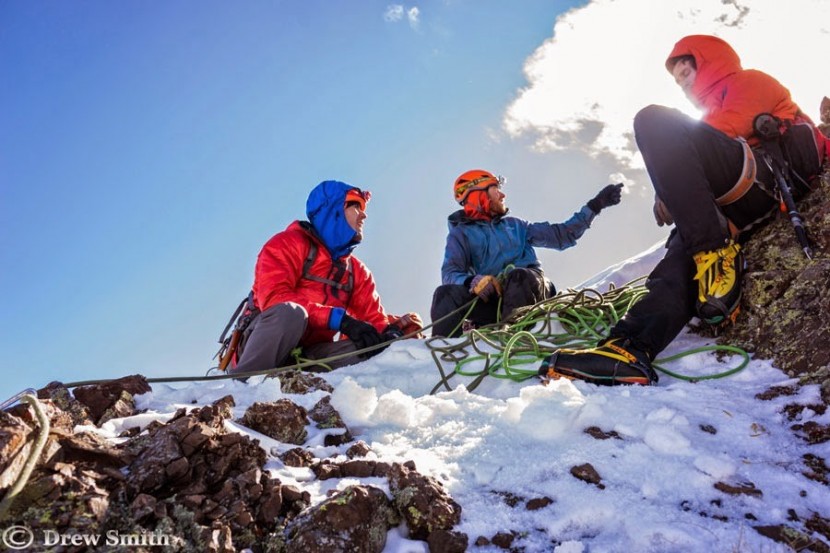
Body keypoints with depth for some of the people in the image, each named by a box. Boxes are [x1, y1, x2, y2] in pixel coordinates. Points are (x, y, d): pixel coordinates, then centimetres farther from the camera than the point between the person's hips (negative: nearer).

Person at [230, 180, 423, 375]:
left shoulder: (358, 271, 17)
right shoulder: (287, 243, -2)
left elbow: (375, 318, 11)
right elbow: (274, 297, -18)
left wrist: (396, 328, -15)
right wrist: (340, 319, -26)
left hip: (313, 355, 5)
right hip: (262, 349, -5)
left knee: (377, 346, -21)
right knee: (290, 311, -36)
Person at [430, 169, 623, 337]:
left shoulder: (515, 225, 30)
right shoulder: (460, 234, 16)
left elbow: (561, 235, 30)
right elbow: (450, 274, -1)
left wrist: (594, 206, 26)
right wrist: (474, 281, -25)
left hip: (530, 290, 3)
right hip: (493, 297, -2)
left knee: (519, 276, -34)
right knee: (447, 293, -30)